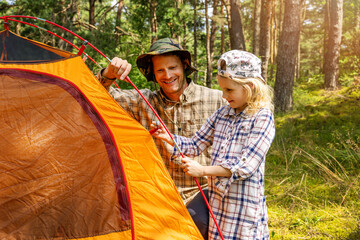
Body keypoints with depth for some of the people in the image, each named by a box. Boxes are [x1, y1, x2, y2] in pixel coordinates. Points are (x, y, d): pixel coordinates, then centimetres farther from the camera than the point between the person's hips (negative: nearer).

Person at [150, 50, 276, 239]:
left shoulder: (262, 118, -11)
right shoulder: (221, 114, 8)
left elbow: (247, 165, -19)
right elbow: (196, 144, 16)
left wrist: (203, 170, -21)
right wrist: (167, 137, 0)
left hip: (244, 205, -6)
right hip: (217, 202, 6)